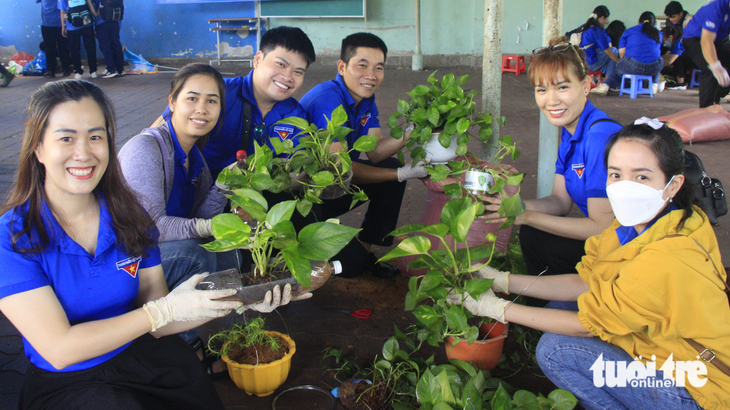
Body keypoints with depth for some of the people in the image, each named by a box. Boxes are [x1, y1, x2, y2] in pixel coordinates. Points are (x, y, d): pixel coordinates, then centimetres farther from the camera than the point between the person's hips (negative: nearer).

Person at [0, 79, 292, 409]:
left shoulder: (128, 215, -1)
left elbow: (156, 325, -1)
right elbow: (60, 350, -18)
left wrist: (237, 301, -15)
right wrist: (166, 309, -21)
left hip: (143, 357, 3)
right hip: (66, 383, -2)